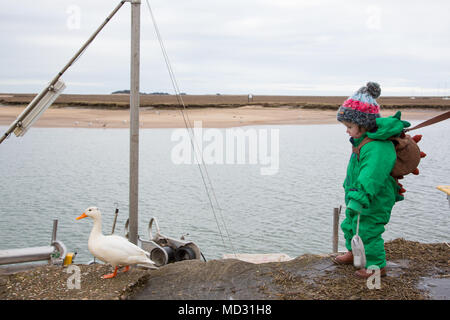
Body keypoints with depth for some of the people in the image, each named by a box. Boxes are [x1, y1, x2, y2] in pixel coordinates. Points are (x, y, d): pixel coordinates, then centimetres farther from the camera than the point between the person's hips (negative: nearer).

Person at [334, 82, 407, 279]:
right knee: (349, 225, 24)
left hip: (375, 202, -11)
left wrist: (359, 198, -48)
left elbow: (371, 177, -40)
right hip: (357, 197, 11)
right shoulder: (363, 139, 2)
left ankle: (377, 266, 19)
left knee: (367, 232, 0)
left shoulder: (378, 148, -32)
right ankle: (354, 253, 47)